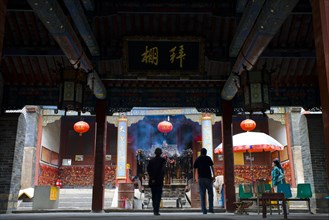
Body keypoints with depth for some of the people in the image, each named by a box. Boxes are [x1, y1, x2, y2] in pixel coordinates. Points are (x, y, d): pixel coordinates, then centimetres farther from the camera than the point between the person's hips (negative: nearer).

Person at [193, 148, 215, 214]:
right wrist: (213, 175, -1)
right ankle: (211, 209, 2)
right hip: (208, 178, -2)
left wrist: (195, 178, 17)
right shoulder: (208, 158, 4)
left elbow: (195, 170, 10)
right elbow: (212, 167, -3)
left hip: (201, 178, 2)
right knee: (210, 193, 9)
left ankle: (204, 210, 1)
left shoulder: (197, 159, 10)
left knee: (202, 195, 4)